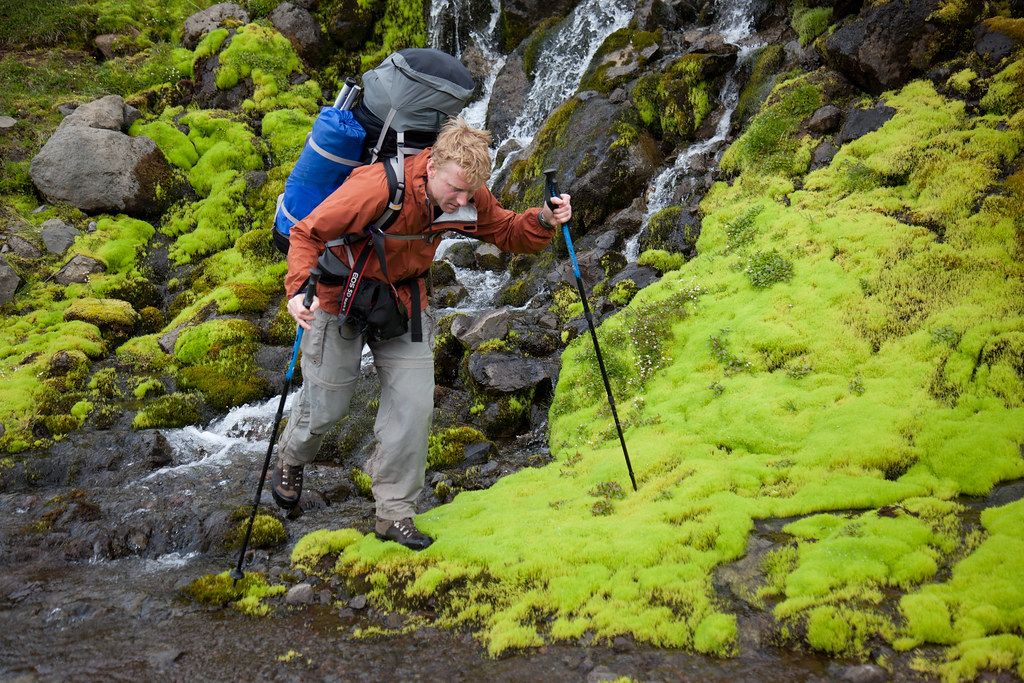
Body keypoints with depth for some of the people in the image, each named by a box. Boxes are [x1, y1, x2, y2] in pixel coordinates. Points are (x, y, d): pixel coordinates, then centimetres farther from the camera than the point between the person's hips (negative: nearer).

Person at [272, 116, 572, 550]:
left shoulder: (469, 198, -17)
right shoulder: (375, 188, -34)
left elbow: (508, 232, -3)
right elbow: (307, 234, -26)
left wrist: (544, 222, -24)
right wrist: (298, 289, -42)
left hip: (405, 303, 4)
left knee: (414, 408, -3)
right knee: (326, 405, 10)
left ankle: (394, 512, 13)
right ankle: (290, 461, 45)